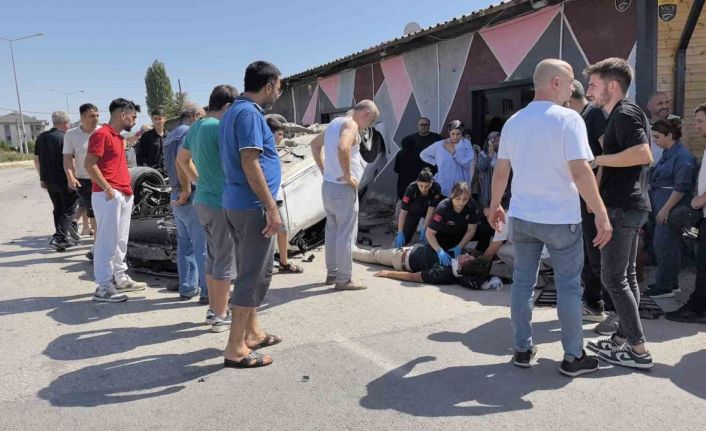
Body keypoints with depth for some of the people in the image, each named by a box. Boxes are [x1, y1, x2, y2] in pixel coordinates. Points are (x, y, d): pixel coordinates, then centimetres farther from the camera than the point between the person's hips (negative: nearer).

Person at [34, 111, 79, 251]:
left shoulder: (41, 137, 8)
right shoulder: (64, 138, -15)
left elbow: (37, 159, 14)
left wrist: (42, 177, 20)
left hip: (49, 181, 7)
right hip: (64, 181, -7)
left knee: (58, 209, 17)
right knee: (68, 210, 3)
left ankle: (63, 239, 20)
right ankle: (58, 238, -8)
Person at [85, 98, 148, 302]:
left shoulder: (117, 136, 19)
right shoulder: (101, 134, -10)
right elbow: (89, 165, -17)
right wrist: (107, 188, -18)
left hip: (124, 195, 10)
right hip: (108, 196, -10)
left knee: (120, 241, 15)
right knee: (107, 241, -6)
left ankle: (120, 279, 25)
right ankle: (103, 287, -1)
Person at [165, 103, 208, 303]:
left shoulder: (170, 136, 18)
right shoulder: (188, 132, -12)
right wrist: (187, 190, -19)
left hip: (177, 197, 10)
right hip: (192, 198, -10)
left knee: (185, 244, 14)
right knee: (203, 245, -5)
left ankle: (187, 288, 20)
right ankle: (206, 291, -2)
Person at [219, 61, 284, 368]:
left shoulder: (233, 111, 16)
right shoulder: (249, 113, -14)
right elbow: (250, 164, -22)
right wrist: (272, 207, -20)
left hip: (235, 204, 10)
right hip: (253, 206, -10)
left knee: (250, 271, 18)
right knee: (254, 275, -3)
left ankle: (252, 332, 30)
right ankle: (235, 349, 3)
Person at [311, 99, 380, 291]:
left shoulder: (335, 122, 15)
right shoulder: (350, 124, -14)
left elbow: (315, 144, 27)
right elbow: (343, 148, -34)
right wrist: (348, 175, -23)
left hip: (328, 185, 9)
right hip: (343, 188, -9)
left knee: (332, 231, 16)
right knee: (346, 234, -2)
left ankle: (332, 273, 26)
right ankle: (344, 279, 4)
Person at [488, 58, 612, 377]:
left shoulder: (513, 122, 6)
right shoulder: (568, 119, -12)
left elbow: (501, 171, 9)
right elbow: (580, 172, -19)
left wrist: (494, 205, 21)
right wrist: (601, 214, -15)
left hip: (522, 216, 5)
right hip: (560, 218, -5)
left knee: (522, 283, 11)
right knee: (568, 287, 6)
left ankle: (523, 349, 20)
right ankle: (573, 357, 15)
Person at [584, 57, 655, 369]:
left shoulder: (624, 113, -13)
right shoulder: (620, 115, 19)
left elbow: (643, 154, -26)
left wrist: (596, 160, -20)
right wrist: (596, 193, 14)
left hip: (622, 208, -10)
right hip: (631, 206, 10)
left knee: (613, 278, -5)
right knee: (626, 275, 13)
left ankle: (639, 350, 2)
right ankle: (623, 337, 23)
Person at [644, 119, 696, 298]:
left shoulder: (683, 156, -15)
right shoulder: (667, 153, 13)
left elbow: (681, 188, -19)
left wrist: (666, 208, -19)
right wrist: (661, 208, 17)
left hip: (671, 209, -9)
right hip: (662, 207, 9)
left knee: (664, 245, -4)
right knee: (670, 246, 14)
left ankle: (664, 286, 5)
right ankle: (671, 283, 24)